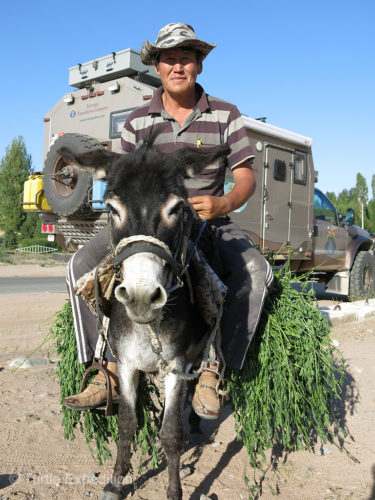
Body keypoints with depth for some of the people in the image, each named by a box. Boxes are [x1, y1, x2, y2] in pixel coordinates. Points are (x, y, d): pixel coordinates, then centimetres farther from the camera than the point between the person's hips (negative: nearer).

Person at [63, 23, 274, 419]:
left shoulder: (226, 116, 3)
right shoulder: (138, 122, 7)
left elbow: (246, 179, -2)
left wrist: (222, 204, -25)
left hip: (208, 222, -1)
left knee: (255, 272, -30)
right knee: (84, 263, -22)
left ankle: (209, 372, -20)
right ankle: (110, 372, -18)